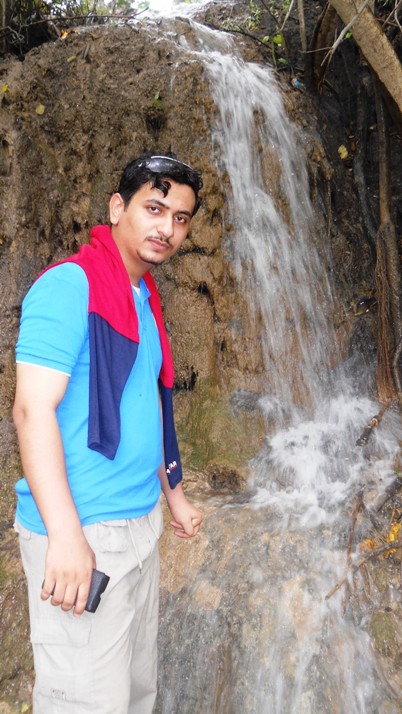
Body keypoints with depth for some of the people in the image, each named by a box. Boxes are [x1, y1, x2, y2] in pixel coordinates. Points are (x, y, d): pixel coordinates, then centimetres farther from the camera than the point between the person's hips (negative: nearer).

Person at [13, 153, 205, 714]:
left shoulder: (145, 300, 14)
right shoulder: (69, 285, -13)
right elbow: (33, 409, -20)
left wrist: (173, 494, 25)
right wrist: (65, 535, -25)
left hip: (142, 522, 9)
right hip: (81, 534, -8)